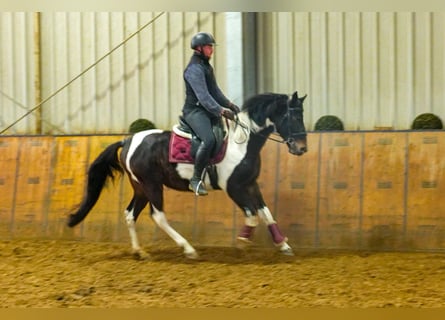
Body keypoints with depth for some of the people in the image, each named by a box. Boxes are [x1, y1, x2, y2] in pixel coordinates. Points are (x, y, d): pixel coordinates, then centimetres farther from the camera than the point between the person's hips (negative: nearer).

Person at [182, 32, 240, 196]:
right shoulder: (194, 69, -15)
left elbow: (214, 90, 25)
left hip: (208, 111, 11)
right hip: (194, 110, -11)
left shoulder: (206, 66, 18)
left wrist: (228, 104, 11)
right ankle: (196, 180, -27)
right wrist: (221, 111, -30)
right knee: (209, 140, -33)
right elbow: (203, 96, -24)